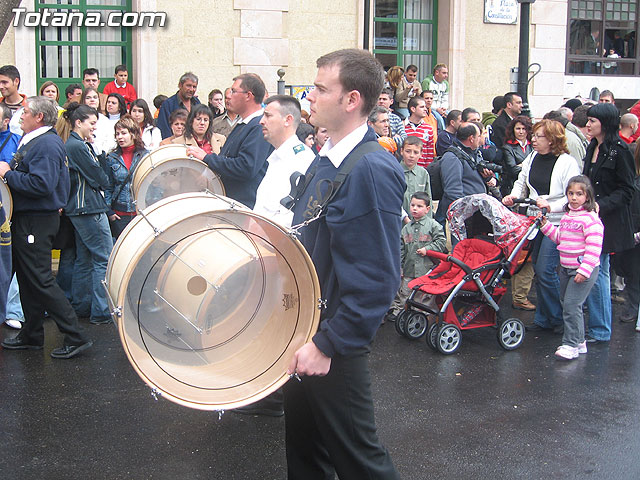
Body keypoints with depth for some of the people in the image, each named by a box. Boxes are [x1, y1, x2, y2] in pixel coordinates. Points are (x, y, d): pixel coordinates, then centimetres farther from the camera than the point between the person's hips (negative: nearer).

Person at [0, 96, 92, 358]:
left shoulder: (47, 144, -17)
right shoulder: (31, 140, 15)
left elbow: (42, 184, -28)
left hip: (37, 221, -10)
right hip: (26, 218, 10)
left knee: (40, 280, -8)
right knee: (27, 279, 16)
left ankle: (75, 337, -4)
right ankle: (31, 335, 26)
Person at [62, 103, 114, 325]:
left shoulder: (73, 145, 15)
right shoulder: (78, 147, -15)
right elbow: (99, 178, -14)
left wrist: (99, 181, -1)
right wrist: (105, 180, 5)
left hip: (79, 209, 10)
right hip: (89, 207, -10)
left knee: (85, 259, 15)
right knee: (104, 258, -7)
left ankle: (81, 306, 23)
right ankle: (102, 312, -4)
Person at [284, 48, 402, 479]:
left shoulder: (373, 169, -22)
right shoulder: (327, 160, 8)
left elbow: (377, 278, -26)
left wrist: (329, 344, -24)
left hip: (335, 349, -9)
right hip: (304, 335, 9)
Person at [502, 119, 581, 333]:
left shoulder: (567, 163, -11)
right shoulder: (532, 158, 8)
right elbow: (522, 183, 19)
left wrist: (551, 205, -27)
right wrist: (514, 196, 0)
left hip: (557, 223, -7)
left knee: (545, 270, -12)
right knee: (538, 270, 11)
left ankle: (559, 318, 6)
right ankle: (543, 319, 22)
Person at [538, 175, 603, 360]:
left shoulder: (590, 218, -16)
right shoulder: (567, 216, 10)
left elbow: (594, 248, -20)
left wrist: (584, 270, -24)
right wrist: (546, 225, 10)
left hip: (584, 270, -9)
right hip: (565, 268, 9)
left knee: (571, 304, -12)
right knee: (567, 303, 14)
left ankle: (571, 345, -4)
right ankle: (579, 341, 27)